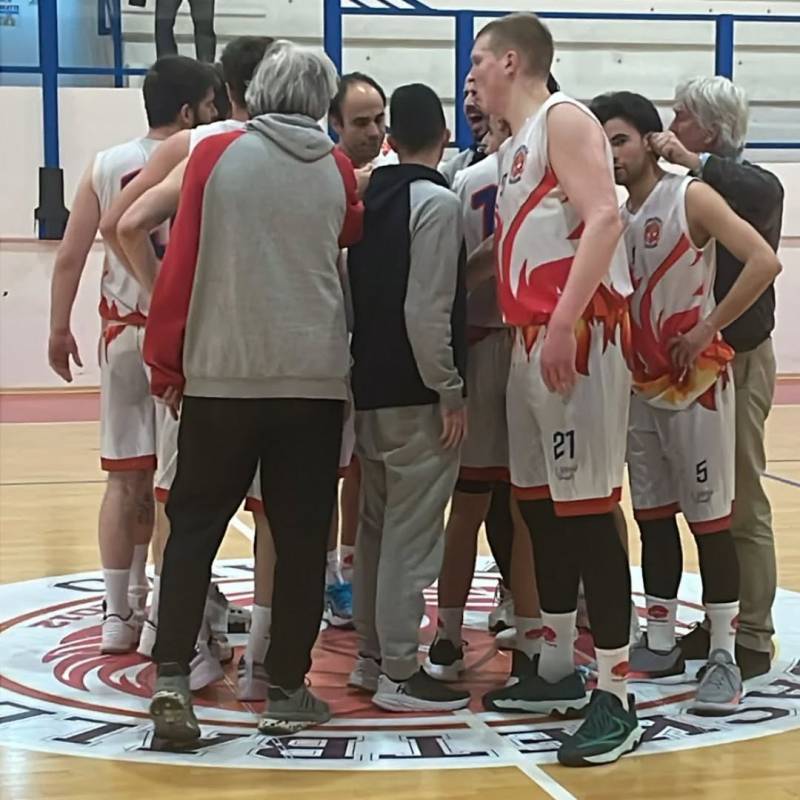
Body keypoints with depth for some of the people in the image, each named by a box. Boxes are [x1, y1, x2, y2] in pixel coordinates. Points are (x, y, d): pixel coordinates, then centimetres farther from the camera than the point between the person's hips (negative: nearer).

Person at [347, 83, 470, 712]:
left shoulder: (368, 198, 11)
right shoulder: (437, 201, -12)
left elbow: (358, 290, 12)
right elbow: (426, 309, -20)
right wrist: (449, 390, -13)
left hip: (370, 387, 8)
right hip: (415, 394, -8)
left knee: (377, 523, 15)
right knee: (412, 532, -4)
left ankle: (372, 655, 23)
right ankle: (399, 674, 0)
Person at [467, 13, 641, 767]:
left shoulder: (564, 119, -6)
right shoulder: (515, 144, 21)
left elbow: (603, 220, -20)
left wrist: (566, 321, -26)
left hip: (580, 336, -10)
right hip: (530, 339, 10)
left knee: (587, 511, -9)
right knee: (540, 507, 13)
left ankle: (615, 698, -5)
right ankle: (557, 670, 24)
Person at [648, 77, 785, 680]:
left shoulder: (751, 184, -9)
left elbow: (763, 195, -33)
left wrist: (694, 162, -29)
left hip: (737, 360, -7)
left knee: (742, 505, 0)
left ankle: (752, 639, 8)